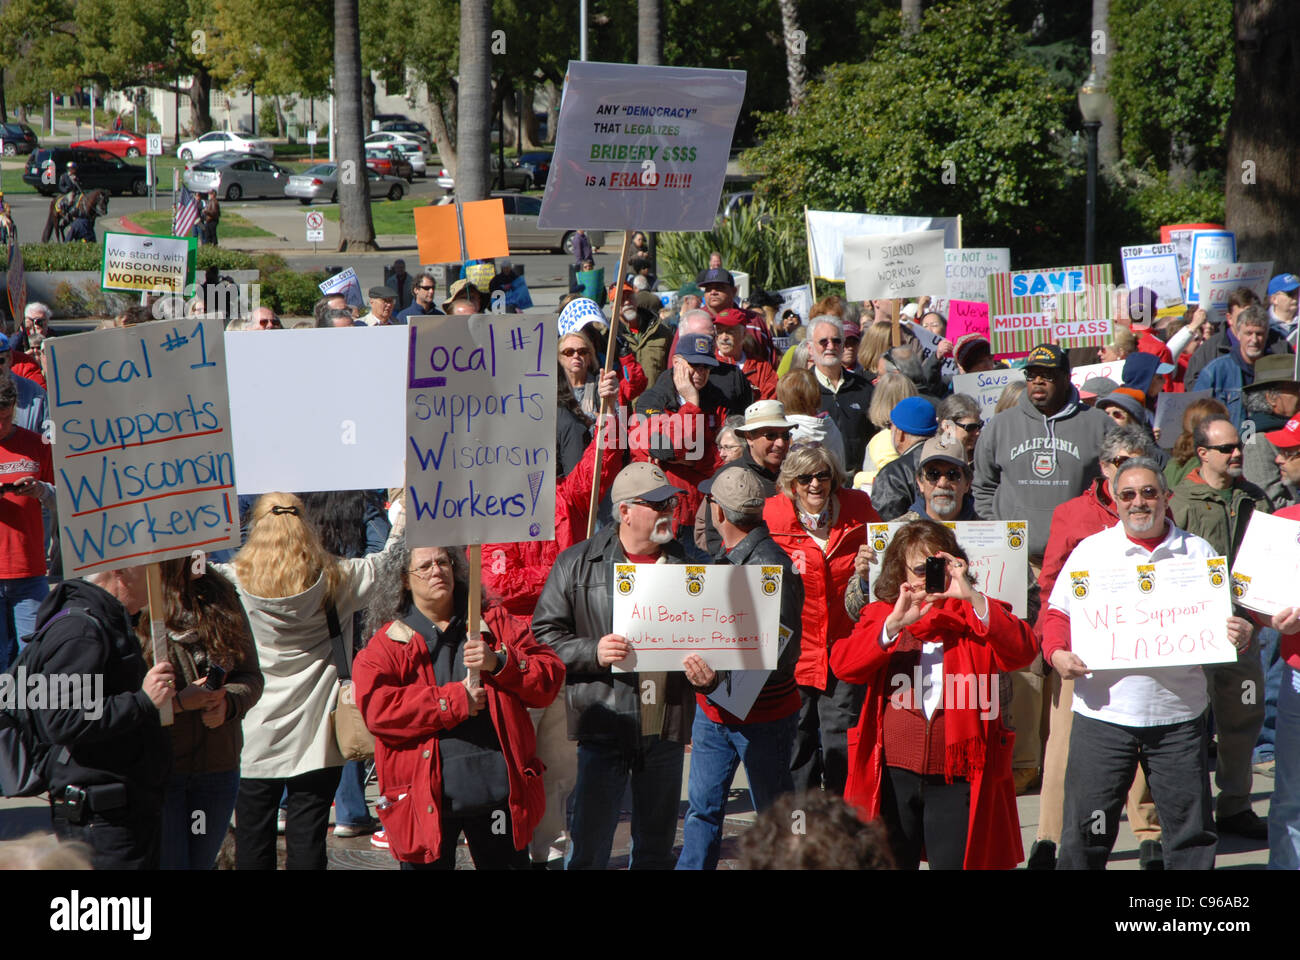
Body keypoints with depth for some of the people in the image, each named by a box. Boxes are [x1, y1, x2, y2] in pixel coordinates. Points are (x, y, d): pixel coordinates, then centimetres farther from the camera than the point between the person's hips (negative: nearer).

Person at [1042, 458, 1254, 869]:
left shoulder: (1198, 553, 9)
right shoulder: (1089, 551, 8)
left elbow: (1223, 619, 14)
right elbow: (1057, 614, 10)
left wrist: (1239, 634, -9)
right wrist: (1057, 653, -9)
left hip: (1178, 717, 1)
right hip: (1102, 714, -1)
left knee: (1191, 826, 5)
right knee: (1086, 830, 1)